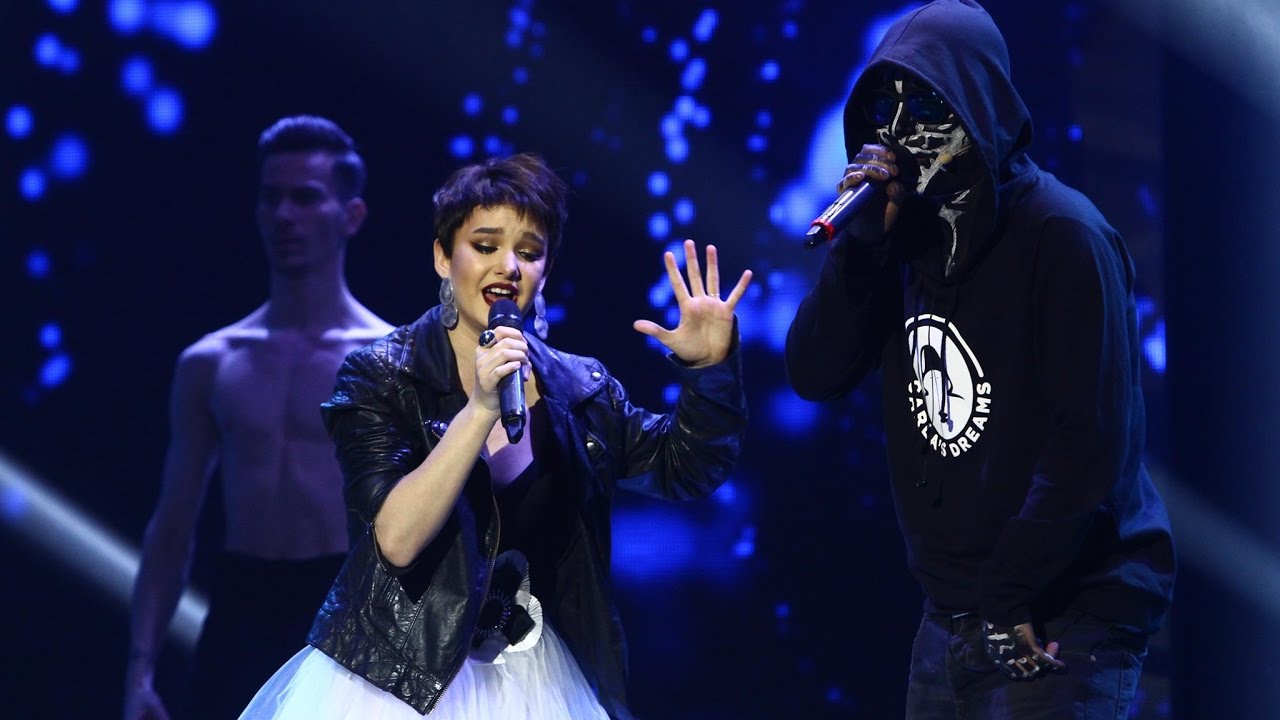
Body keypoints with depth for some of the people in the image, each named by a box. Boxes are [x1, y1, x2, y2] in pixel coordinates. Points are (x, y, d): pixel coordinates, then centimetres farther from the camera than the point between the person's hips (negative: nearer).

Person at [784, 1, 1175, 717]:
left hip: (1059, 625, -6)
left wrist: (1009, 600, -17)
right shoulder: (909, 236, 7)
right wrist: (861, 240, -12)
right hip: (950, 620, 6)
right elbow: (814, 375, 1)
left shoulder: (1061, 235, -12)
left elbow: (1093, 440, -17)